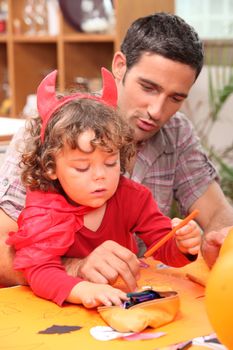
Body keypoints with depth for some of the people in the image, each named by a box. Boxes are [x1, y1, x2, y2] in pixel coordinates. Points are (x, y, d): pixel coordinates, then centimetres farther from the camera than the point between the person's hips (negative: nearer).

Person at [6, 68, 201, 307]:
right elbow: (39, 270, -28)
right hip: (66, 312, -3)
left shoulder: (131, 196, -6)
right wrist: (82, 289, -48)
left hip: (125, 302, 3)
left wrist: (182, 246, -29)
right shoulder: (43, 211, -16)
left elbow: (165, 249, -5)